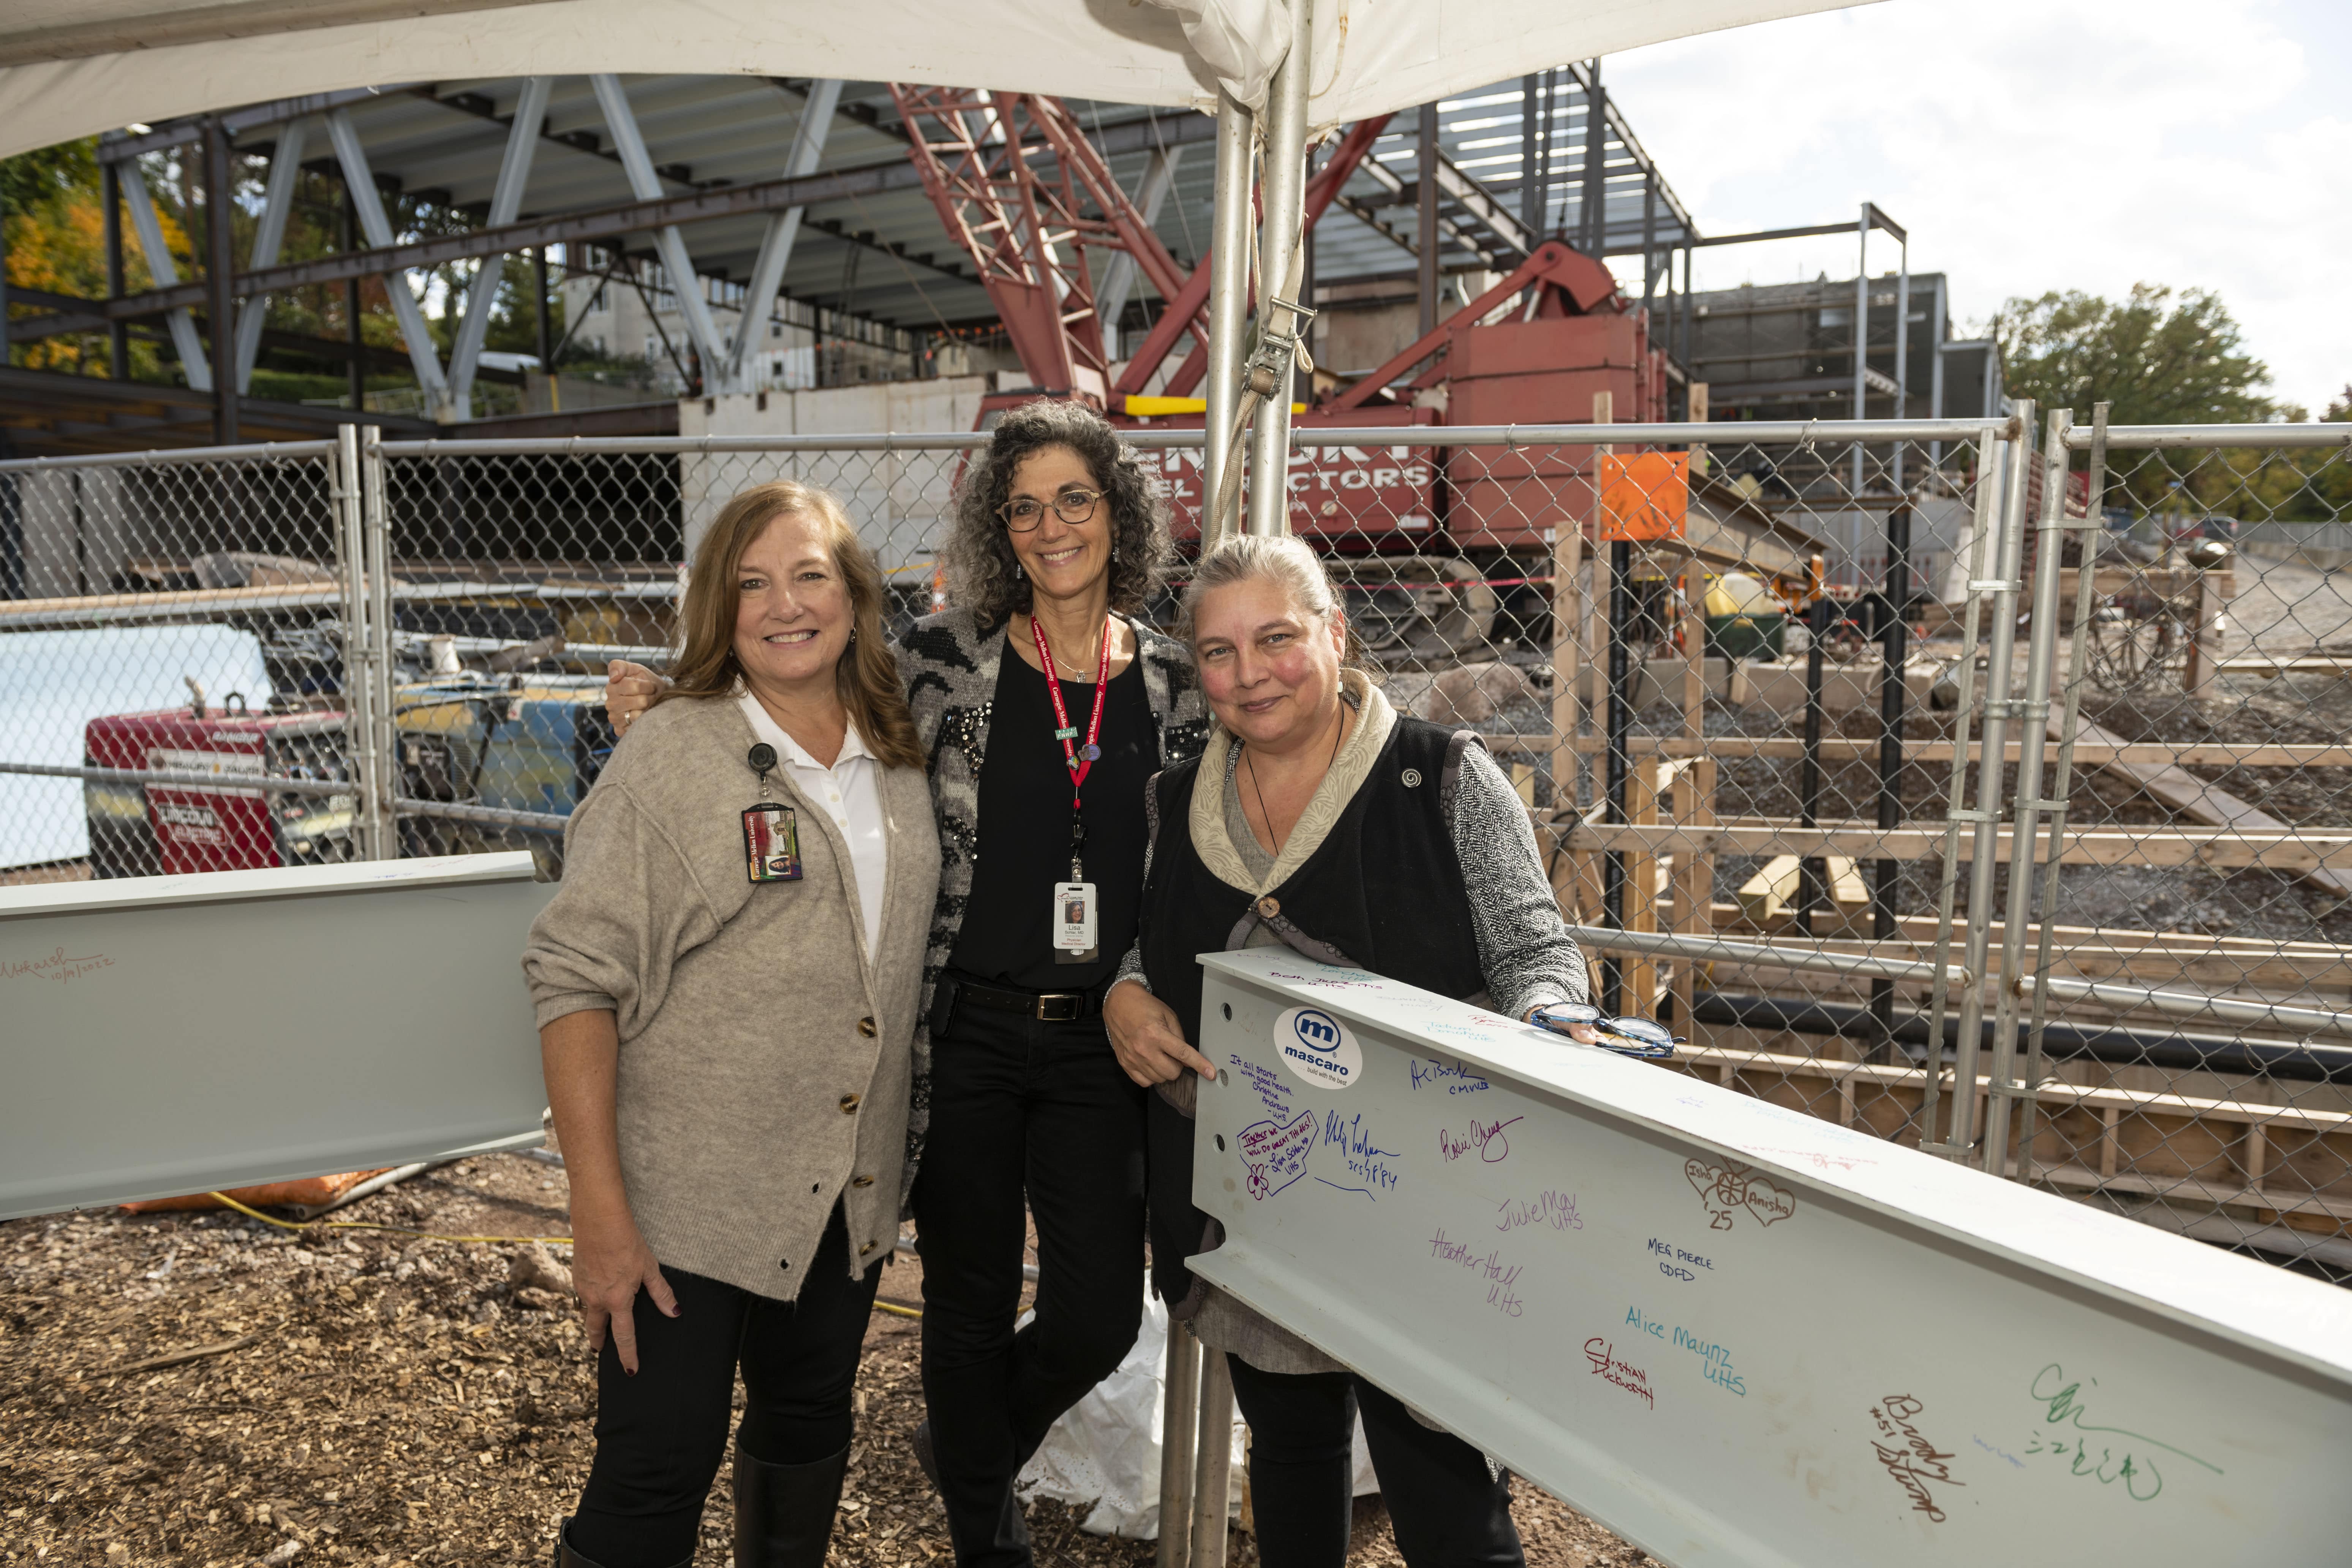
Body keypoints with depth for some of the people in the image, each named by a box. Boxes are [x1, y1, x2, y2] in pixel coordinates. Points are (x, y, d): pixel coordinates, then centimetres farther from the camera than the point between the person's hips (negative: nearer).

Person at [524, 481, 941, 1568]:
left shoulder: (896, 762, 5)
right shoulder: (670, 755, -12)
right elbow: (576, 978, -15)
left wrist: (898, 1152, 12)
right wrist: (598, 1209, -20)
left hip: (850, 1192, 6)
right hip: (689, 1199, -5)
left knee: (809, 1434, 22)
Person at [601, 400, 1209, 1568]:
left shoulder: (1173, 682, 4)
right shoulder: (945, 661, -3)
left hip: (1097, 1044, 2)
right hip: (966, 1034, -2)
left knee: (1098, 1316, 6)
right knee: (972, 1309, 12)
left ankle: (966, 1449, 41)